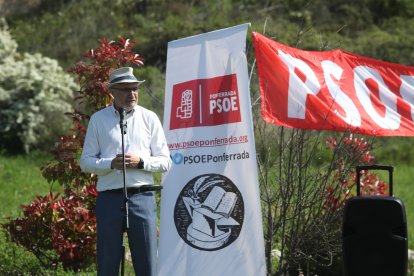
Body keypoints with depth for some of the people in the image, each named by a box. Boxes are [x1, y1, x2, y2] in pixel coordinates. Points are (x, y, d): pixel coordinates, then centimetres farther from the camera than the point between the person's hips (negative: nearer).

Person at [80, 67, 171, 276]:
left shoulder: (149, 118, 8)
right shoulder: (98, 120, 7)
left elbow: (165, 162, 8)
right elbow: (86, 162, 6)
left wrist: (140, 162, -10)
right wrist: (111, 164, -11)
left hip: (142, 197, 0)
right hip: (109, 198, 0)